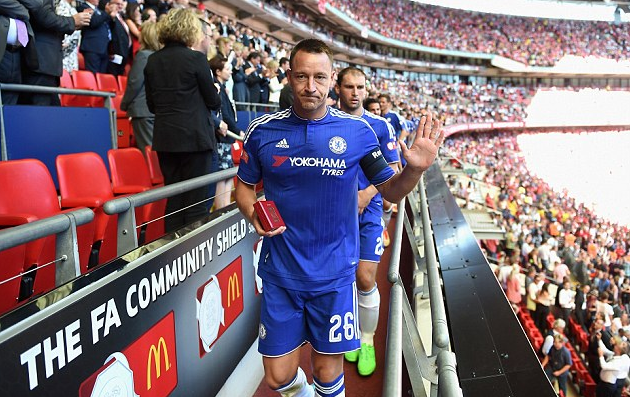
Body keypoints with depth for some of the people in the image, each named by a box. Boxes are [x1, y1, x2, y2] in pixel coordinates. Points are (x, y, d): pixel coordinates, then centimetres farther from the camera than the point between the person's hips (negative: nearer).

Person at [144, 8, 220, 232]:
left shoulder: (152, 61, 6)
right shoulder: (196, 59, -9)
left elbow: (152, 105, 11)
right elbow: (213, 101, -2)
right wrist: (215, 100, 19)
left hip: (165, 138, 6)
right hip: (195, 137, -5)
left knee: (173, 200, 13)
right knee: (196, 200, 0)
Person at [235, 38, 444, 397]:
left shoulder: (357, 131, -7)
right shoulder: (263, 131, -5)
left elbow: (390, 190, 0)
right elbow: (245, 185, 9)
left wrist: (415, 169, -21)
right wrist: (254, 214, -12)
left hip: (334, 273, -1)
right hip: (281, 273, 1)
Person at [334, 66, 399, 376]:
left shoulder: (379, 126, 1)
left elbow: (393, 170, 1)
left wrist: (367, 194, -13)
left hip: (367, 212, -1)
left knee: (365, 280, -4)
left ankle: (367, 342, 15)